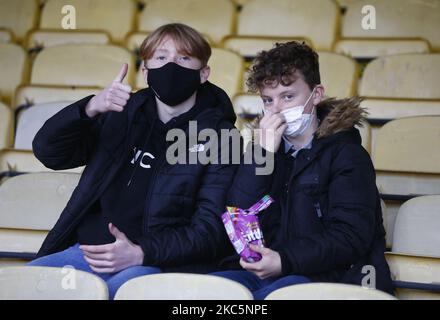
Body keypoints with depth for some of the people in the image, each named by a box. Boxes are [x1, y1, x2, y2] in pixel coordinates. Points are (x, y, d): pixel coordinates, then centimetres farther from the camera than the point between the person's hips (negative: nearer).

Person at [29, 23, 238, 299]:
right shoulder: (124, 113, 15)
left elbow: (212, 228, -6)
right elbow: (49, 152, 7)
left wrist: (142, 253, -21)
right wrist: (90, 109, -13)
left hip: (160, 262, -5)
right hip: (88, 251, 5)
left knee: (119, 288, -37)